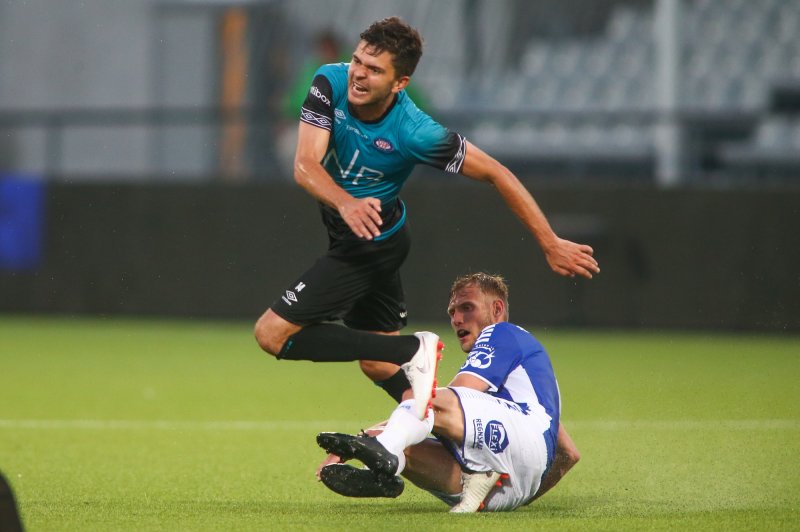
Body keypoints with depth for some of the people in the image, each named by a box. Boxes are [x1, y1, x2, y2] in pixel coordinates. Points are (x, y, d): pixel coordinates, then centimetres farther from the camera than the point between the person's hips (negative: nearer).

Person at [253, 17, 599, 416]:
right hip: (343, 228, 6)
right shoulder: (330, 83, -19)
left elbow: (496, 174, -21)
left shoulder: (413, 132, -30)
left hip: (372, 244, -6)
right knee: (379, 366, 16)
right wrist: (345, 203, -49)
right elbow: (305, 166, -28)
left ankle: (410, 350, -12)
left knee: (273, 334, -15)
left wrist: (551, 245, -18)